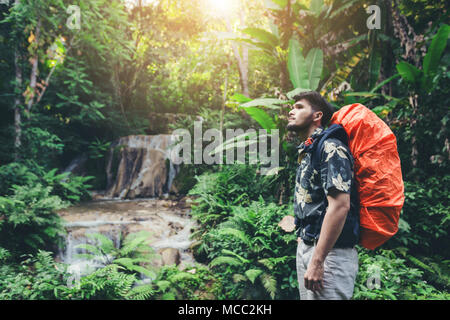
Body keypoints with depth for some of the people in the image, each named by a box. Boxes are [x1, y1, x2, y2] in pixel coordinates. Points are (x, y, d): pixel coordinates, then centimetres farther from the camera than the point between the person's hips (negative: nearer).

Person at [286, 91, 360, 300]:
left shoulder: (330, 148, -13)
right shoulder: (306, 151, 16)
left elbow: (340, 205, -23)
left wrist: (317, 261, -24)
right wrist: (303, 241, 18)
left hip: (330, 252, -9)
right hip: (305, 247, 9)